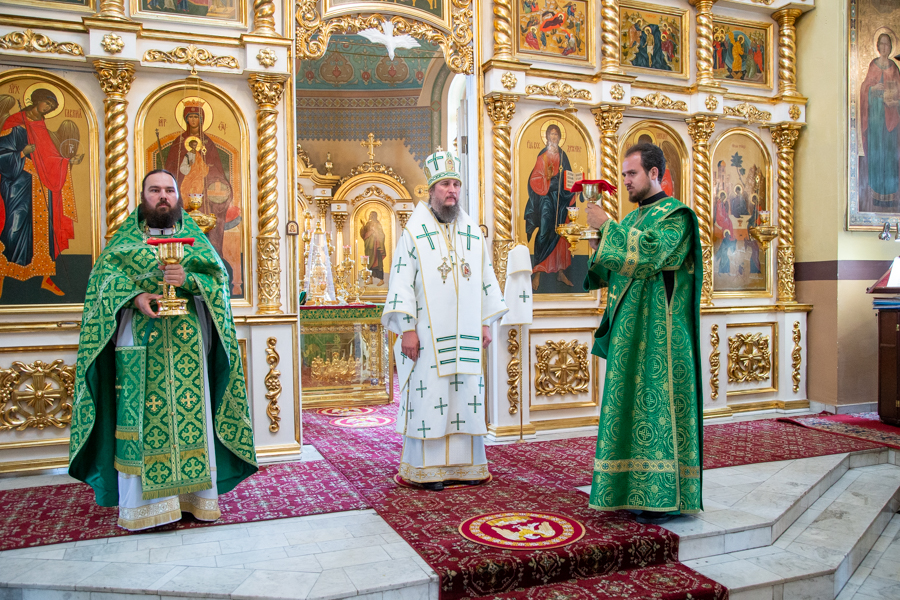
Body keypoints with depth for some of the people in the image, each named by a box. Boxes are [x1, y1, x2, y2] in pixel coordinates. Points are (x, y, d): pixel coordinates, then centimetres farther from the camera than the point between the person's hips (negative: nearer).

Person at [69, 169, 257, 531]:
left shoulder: (194, 237, 15)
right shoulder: (126, 238, 12)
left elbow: (219, 277, 5)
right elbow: (106, 276, 1)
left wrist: (189, 280, -15)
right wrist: (135, 296, -17)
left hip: (188, 344, 1)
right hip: (140, 344, -1)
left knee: (191, 413, 1)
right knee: (141, 416, -3)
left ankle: (194, 495, 9)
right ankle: (143, 501, 6)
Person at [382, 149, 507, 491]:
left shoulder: (473, 232, 11)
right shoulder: (414, 232, -1)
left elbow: (486, 279, 14)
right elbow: (402, 283, -5)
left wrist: (486, 323, 9)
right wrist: (407, 328, -11)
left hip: (466, 334, 4)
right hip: (429, 334, -4)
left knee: (466, 396, 6)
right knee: (429, 396, -2)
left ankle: (465, 464, 16)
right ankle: (427, 469, 8)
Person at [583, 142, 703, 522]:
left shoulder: (675, 215, -6)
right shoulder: (632, 219, 19)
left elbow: (648, 254, -23)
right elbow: (615, 273, 18)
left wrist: (607, 227, -16)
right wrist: (600, 247, 1)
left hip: (659, 331, -8)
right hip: (630, 330, 8)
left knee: (658, 404, -6)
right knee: (634, 402, 9)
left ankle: (665, 496, 2)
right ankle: (635, 490, 17)